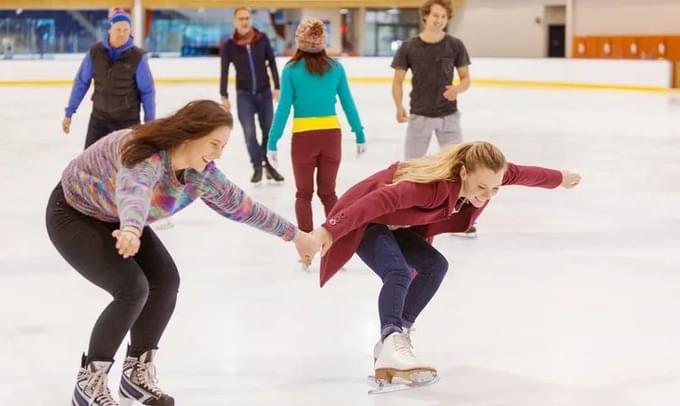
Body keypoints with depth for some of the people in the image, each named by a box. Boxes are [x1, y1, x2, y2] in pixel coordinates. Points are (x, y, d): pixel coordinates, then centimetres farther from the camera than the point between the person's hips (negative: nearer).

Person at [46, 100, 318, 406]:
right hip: (73, 215, -8)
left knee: (165, 281, -3)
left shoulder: (201, 173, -13)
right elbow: (134, 189, -61)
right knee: (132, 288, -22)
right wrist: (131, 228, -83)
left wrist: (294, 235, 10)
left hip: (115, 219, 8)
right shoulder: (146, 154, -38)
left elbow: (240, 205, 2)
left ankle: (136, 374, 14)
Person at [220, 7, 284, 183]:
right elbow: (224, 72, -3)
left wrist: (276, 87, 0)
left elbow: (272, 63, 2)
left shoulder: (262, 39, -6)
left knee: (269, 130, 4)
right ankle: (257, 166, 6)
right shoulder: (229, 46, -8)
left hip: (265, 92, 1)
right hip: (244, 94, -1)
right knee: (249, 132, -6)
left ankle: (269, 164, 18)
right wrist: (224, 96, -5)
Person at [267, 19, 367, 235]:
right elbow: (348, 104, 2)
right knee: (328, 192, 16)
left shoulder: (291, 69, -8)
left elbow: (284, 108, -8)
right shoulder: (335, 67, -1)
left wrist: (272, 142, -3)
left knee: (304, 194, 13)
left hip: (303, 136, -2)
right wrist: (360, 135, 10)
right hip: (331, 134, 2)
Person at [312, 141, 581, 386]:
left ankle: (397, 335, 9)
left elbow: (521, 174, 7)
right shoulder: (434, 185, -37)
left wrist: (559, 179, 26)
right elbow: (382, 199, -46)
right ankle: (391, 349, -46)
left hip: (393, 225, 9)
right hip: (365, 221, -9)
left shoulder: (485, 173, -12)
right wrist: (330, 231, -55)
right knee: (399, 273, -29)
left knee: (434, 265, 6)